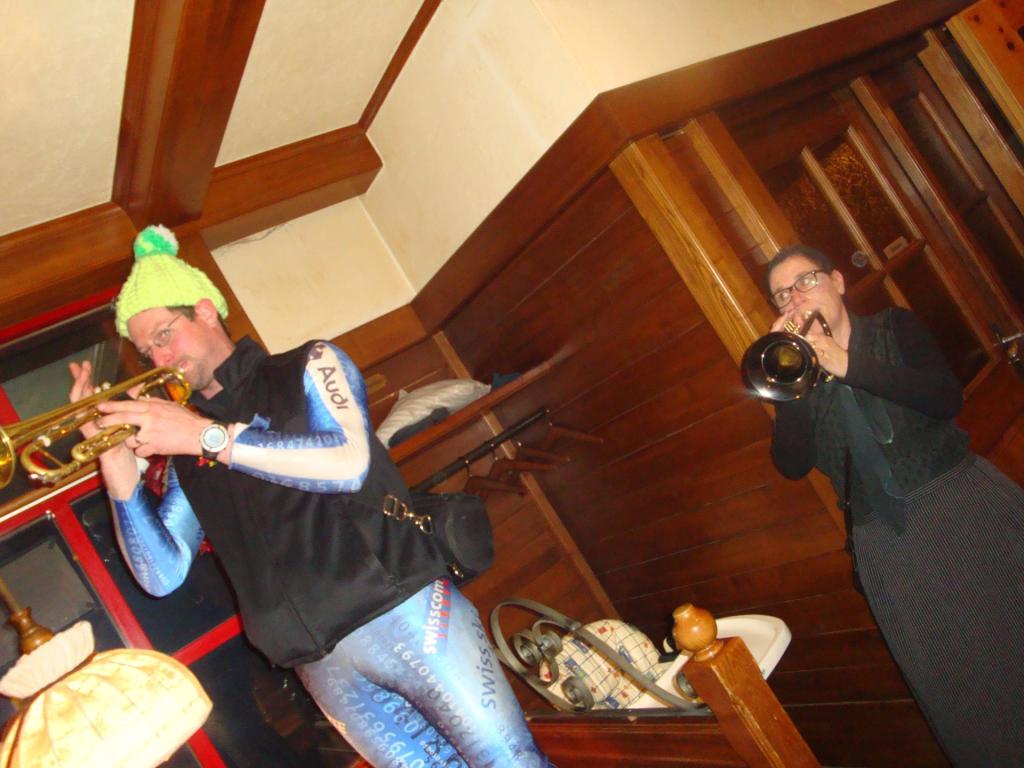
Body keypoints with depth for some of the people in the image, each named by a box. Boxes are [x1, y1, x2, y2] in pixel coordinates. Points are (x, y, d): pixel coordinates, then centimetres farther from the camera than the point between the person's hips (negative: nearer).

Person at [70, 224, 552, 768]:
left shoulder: (309, 367, 8)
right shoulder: (185, 456, 18)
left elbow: (350, 463, -11)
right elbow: (161, 576, 8)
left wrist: (211, 436, -13)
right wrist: (117, 465, -3)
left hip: (399, 609, -3)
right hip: (318, 662, 3)